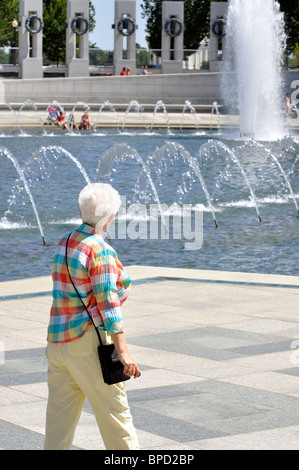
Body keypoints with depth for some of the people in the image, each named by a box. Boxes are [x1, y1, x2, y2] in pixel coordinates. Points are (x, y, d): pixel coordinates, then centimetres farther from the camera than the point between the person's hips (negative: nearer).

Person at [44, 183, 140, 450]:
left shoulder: (63, 245, 11)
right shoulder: (101, 251, -14)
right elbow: (107, 304, -19)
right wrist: (123, 351, -21)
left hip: (58, 341, 8)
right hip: (89, 341, -8)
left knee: (59, 416, 5)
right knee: (114, 411, 4)